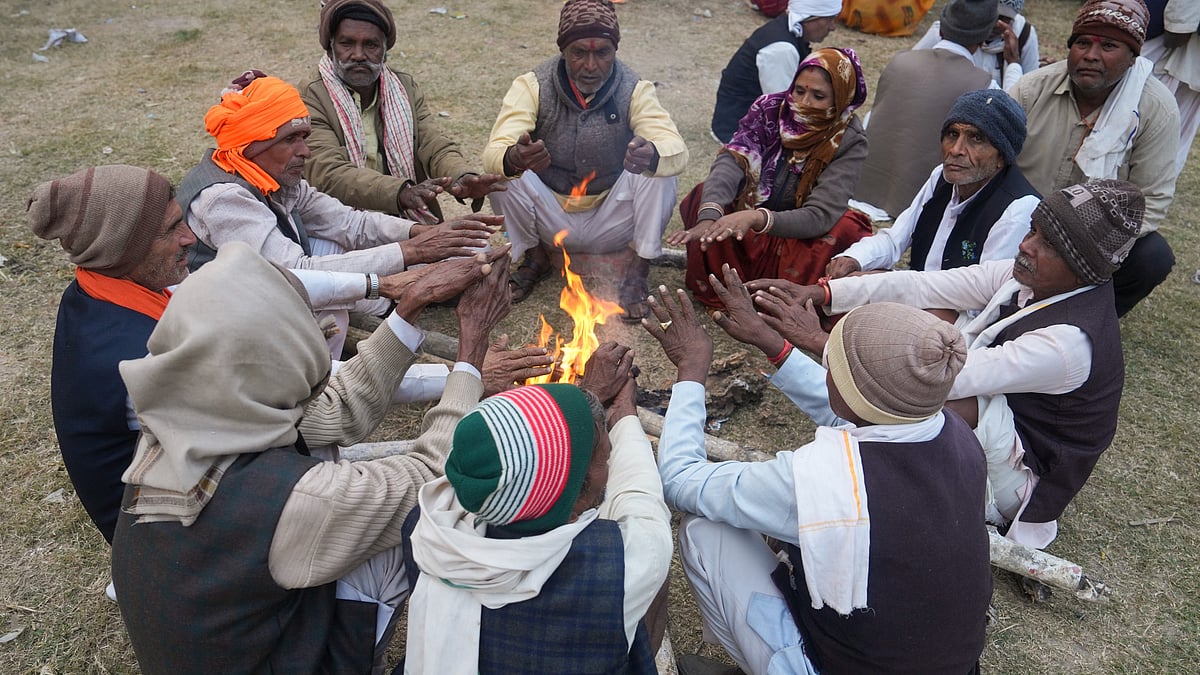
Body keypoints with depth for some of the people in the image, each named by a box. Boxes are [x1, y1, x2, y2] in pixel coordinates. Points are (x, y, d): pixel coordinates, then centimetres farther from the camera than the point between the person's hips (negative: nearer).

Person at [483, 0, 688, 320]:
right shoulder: (532, 85, -15)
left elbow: (676, 149, -28)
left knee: (660, 167, -25)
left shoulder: (635, 90, -13)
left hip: (611, 221, 0)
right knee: (501, 173, -25)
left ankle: (638, 272, -6)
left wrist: (651, 155, -52)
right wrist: (515, 158, -53)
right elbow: (493, 153, -27)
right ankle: (536, 257, 2)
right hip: (550, 220, 1)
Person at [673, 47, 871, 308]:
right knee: (707, 194, -26)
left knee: (846, 230, -31)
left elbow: (819, 216, -29)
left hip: (797, 239, -1)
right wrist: (709, 218, -48)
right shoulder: (769, 109, -11)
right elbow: (731, 162, -27)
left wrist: (757, 218, -48)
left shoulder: (849, 143, -17)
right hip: (745, 237, 1)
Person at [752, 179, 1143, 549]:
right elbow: (922, 286, -14)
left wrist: (818, 340, -41)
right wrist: (819, 292, -25)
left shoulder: (1068, 342, -33)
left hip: (1017, 473, -8)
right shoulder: (1029, 276, -11)